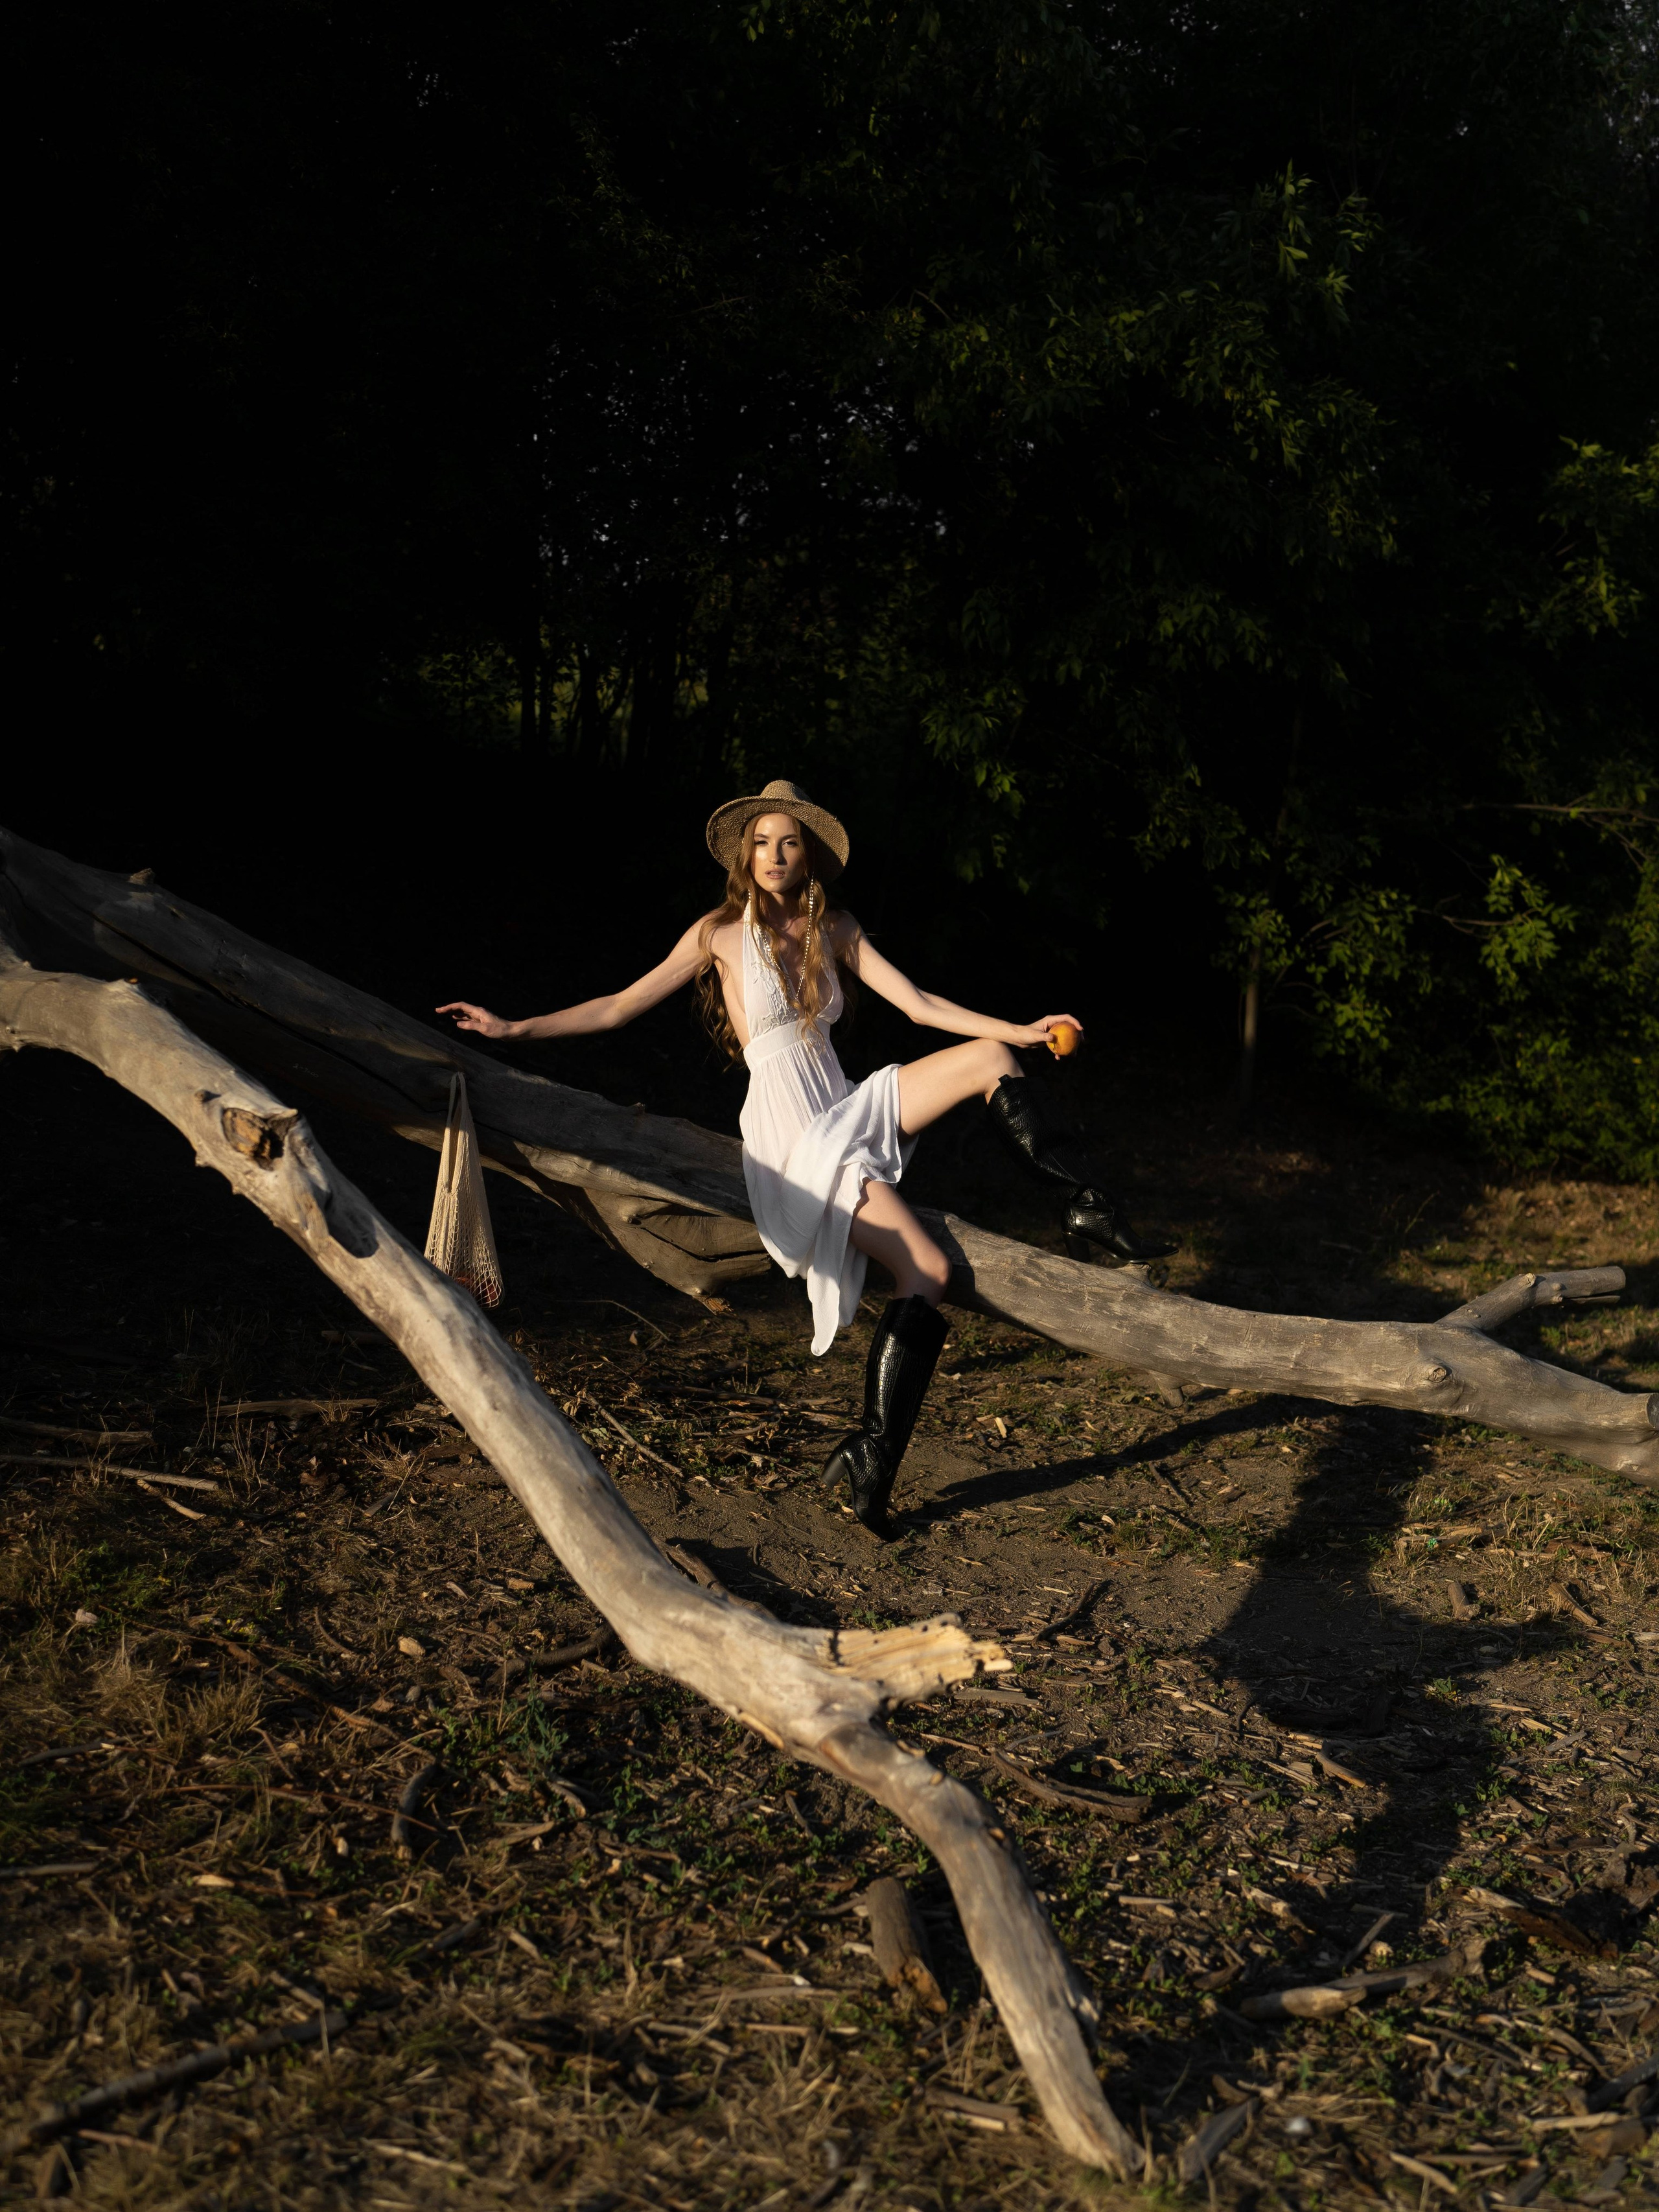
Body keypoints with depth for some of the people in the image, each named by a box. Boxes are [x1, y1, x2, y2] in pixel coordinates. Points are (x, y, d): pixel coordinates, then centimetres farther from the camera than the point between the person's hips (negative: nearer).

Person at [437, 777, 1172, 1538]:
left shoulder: (834, 929, 9)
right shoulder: (720, 933, -4)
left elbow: (919, 1004, 5)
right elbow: (618, 1007, -1)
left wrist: (1020, 1030, -4)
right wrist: (512, 1028, -5)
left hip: (849, 1113, 6)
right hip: (791, 1138, -5)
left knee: (991, 1060, -11)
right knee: (926, 1269, -20)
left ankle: (1092, 1212, 0)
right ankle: (871, 1454, -15)